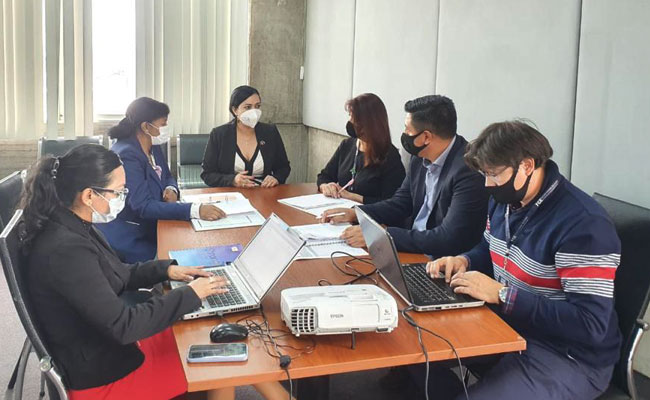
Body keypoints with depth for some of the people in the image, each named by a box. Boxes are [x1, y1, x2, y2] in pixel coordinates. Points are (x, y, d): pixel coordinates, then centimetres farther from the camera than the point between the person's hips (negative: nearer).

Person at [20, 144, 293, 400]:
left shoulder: (75, 227, 0)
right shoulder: (65, 250, -30)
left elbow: (113, 276, 17)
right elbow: (123, 326, -29)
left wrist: (166, 269, 3)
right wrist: (190, 295, -20)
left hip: (109, 342, 9)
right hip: (103, 377, -9)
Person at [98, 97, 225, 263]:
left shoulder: (153, 147, 4)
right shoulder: (126, 155, -23)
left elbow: (167, 177, 19)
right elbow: (143, 206, -30)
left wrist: (171, 190, -8)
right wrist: (196, 210, -39)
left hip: (151, 228, 8)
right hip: (129, 240, -8)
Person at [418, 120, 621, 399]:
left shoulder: (582, 224, -26)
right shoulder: (505, 199, 3)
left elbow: (590, 324, -29)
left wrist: (500, 294, -30)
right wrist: (464, 261, -2)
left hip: (568, 358, -8)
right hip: (509, 328, 8)